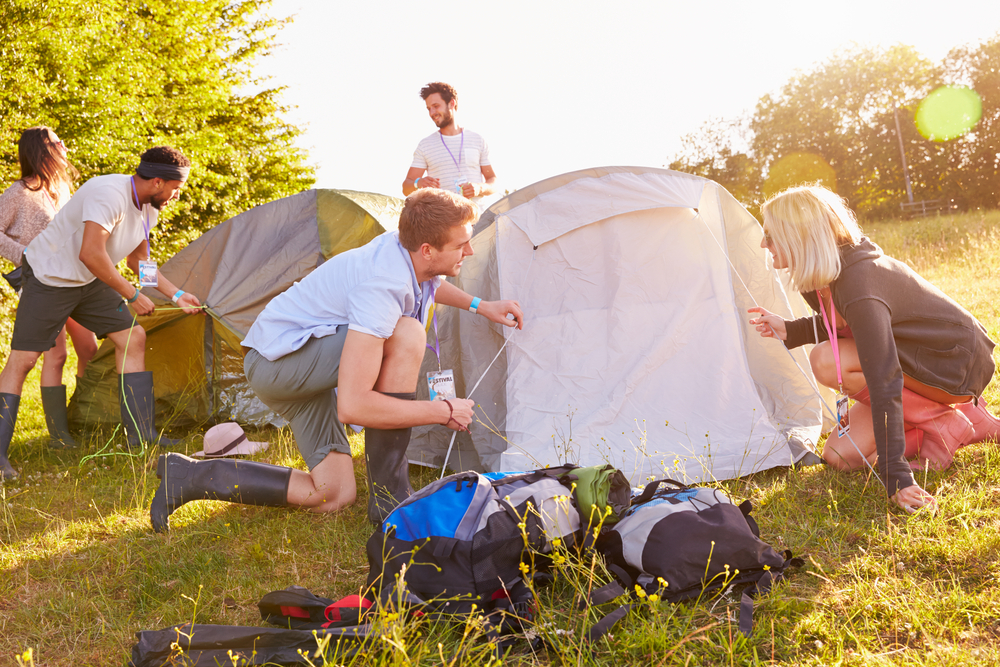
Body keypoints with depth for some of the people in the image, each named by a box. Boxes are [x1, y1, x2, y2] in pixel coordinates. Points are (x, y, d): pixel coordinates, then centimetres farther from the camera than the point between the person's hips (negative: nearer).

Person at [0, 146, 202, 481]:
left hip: (89, 282, 8)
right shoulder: (109, 193, -30)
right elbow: (90, 254, -35)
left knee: (132, 337, -2)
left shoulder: (147, 209, 0)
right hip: (49, 276, -8)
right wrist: (132, 295, -26)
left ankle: (142, 435, 2)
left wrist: (175, 294, 9)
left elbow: (139, 260, 14)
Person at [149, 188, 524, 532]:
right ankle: (387, 496, -21)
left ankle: (187, 477, 7)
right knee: (406, 336, -30)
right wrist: (444, 411, -28)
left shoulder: (407, 253, -5)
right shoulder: (381, 285, -33)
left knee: (334, 496, 4)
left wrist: (478, 305, 17)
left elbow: (426, 283, 27)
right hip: (278, 357, -10)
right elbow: (352, 406, -37)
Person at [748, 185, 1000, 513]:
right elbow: (838, 327, 17)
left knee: (827, 362, -27)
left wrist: (896, 477, -37)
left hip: (958, 366, -9)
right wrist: (790, 329, -2)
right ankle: (966, 417, 10)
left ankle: (944, 425, -11)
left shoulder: (858, 285, -33)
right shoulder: (834, 271, -5)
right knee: (840, 455, 3)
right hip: (920, 357, 9)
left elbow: (884, 382, -37)